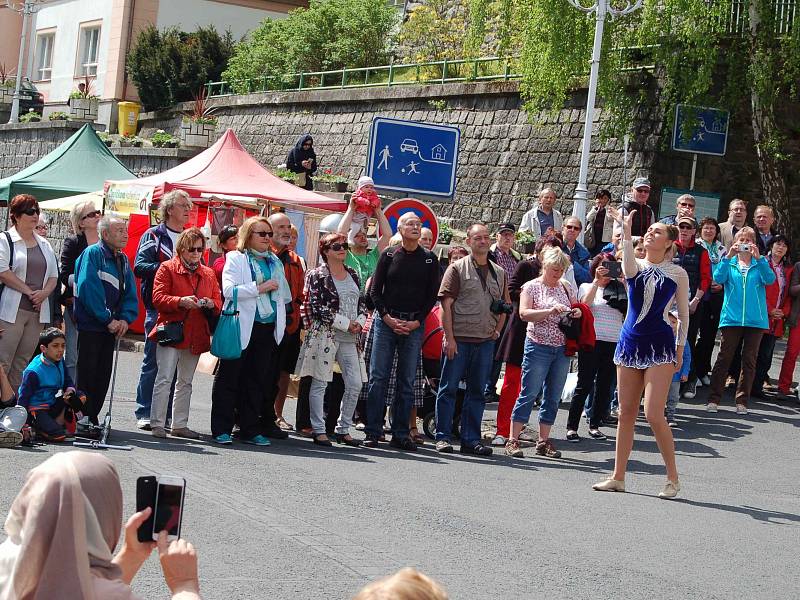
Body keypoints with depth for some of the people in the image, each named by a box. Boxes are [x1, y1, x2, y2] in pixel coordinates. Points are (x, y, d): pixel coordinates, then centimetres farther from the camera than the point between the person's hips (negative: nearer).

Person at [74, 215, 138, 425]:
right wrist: (108, 319, -17)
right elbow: (88, 288, -19)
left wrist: (125, 319, -6)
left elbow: (130, 293, 12)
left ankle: (92, 418, 16)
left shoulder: (123, 260, 13)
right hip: (89, 326, -7)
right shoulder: (93, 253, -10)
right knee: (86, 373, -5)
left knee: (103, 376, 8)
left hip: (111, 327, 7)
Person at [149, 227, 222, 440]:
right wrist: (181, 301, -24)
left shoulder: (208, 273, 14)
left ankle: (180, 425, 17)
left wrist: (210, 304, -9)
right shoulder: (167, 268, -1)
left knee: (185, 382, 11)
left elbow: (218, 302, 14)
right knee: (164, 379, -9)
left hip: (196, 335, 5)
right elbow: (158, 298, -9)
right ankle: (157, 424, -6)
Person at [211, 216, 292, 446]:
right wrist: (259, 288, -16)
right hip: (242, 327, -5)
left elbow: (284, 295, 25)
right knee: (229, 379, 1)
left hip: (268, 328, 5)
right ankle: (222, 429, 5)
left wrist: (281, 321, 15)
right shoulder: (236, 259, -1)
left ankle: (251, 429, 14)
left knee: (257, 380, 8)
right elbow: (228, 290, -14)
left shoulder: (275, 262, 17)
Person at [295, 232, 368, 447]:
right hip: (324, 335, -6)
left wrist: (359, 322, -2)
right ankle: (319, 430, 7)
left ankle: (343, 429, 13)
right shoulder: (317, 276, -4)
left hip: (349, 338, 6)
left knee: (355, 384, 1)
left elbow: (361, 302, 19)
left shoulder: (352, 274, 16)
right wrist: (346, 324, -11)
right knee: (320, 383, -1)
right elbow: (318, 308, -11)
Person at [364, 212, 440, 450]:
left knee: (407, 381, 3)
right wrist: (387, 318, -8)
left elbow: (432, 295, 5)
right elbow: (375, 290, 3)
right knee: (378, 378, -3)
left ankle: (400, 434, 8)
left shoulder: (429, 259, 6)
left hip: (414, 325, 1)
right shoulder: (389, 255, 4)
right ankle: (373, 432, 1)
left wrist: (417, 322, -6)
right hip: (386, 321, -1)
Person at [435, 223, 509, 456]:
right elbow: (446, 304, -7)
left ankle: (471, 439, 14)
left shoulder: (499, 273, 13)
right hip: (458, 338, -5)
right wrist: (449, 337, -13)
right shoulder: (458, 268, -2)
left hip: (485, 341, 5)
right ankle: (443, 437, 5)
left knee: (477, 391, 8)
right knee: (449, 388, -1)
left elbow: (505, 305, 22)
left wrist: (497, 330, 8)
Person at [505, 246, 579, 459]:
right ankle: (513, 440, -1)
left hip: (562, 348, 5)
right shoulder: (531, 287, -2)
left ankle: (543, 441, 13)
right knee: (529, 393, -5)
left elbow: (576, 307, 24)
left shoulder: (565, 288, 12)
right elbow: (524, 313, -13)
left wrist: (577, 312, -1)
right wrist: (550, 311, -23)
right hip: (539, 347, -5)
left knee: (553, 397, 7)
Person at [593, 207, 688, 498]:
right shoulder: (635, 266, 5)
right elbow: (629, 268, -22)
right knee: (625, 414, 7)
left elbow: (683, 315, 6)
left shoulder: (678, 274, 1)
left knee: (654, 414, -12)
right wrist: (626, 231, -32)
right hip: (630, 342, 4)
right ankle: (618, 477, 14)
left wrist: (680, 349, 1)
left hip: (659, 346, -4)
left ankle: (673, 478, 0)